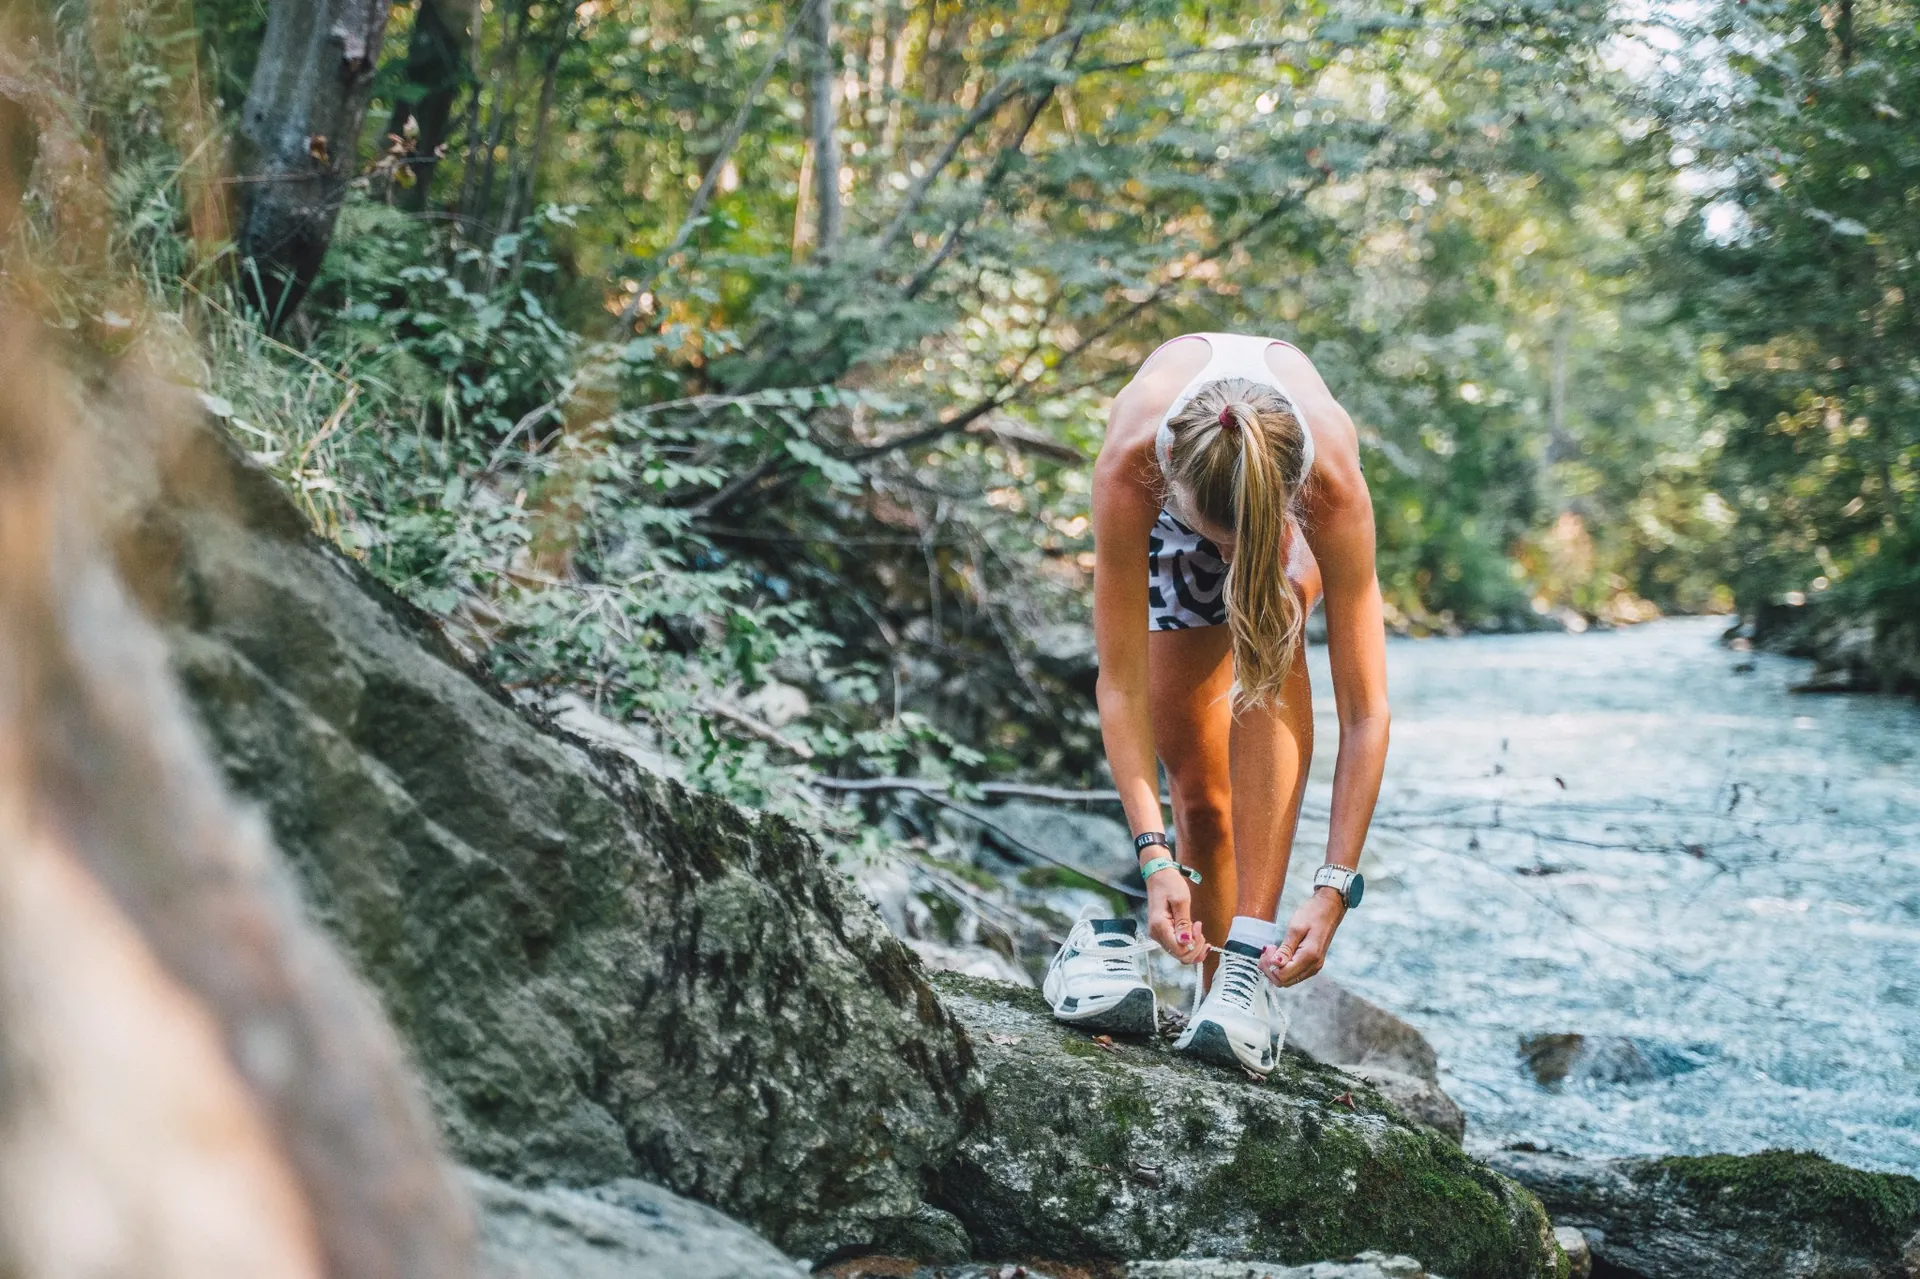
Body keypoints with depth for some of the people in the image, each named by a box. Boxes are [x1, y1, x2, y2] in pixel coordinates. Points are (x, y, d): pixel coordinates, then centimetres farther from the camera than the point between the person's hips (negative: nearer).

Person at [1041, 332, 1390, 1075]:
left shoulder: (1332, 481, -42)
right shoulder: (1130, 465, -42)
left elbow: (1366, 712, -38)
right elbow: (1120, 684, -37)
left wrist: (1334, 888, -43)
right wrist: (1154, 855, -44)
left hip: (1292, 512, -1)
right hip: (1169, 518, 1)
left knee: (1272, 642, -33)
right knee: (1197, 781, -4)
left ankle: (1250, 951, -33)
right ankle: (1215, 987, 15)